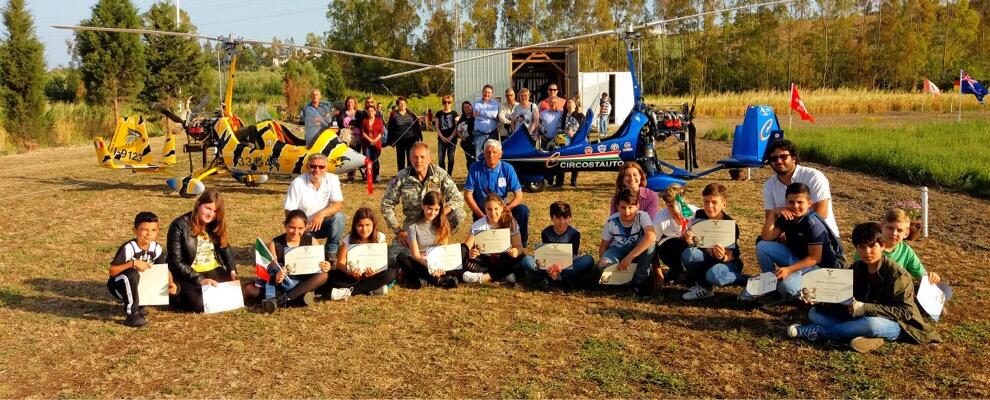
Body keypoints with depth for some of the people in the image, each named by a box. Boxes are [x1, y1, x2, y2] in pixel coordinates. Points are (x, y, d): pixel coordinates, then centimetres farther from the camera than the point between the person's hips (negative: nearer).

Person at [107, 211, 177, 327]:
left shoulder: (156, 248, -7)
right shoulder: (128, 248, -23)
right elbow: (112, 271, -24)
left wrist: (171, 283, -22)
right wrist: (133, 263, -36)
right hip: (119, 285, -5)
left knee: (174, 288, -12)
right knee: (132, 274, -39)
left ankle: (139, 305, 4)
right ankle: (131, 315, -25)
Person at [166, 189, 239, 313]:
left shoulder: (216, 225, 6)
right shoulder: (179, 226, -12)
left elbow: (225, 248, 15)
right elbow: (176, 262, -15)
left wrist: (232, 270, -3)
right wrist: (200, 280, -23)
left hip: (214, 271, 5)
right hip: (188, 274, -5)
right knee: (201, 304, -29)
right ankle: (180, 296, 5)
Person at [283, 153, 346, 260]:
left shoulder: (332, 179, -8)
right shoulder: (297, 183, -14)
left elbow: (339, 204, -16)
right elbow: (289, 212, -11)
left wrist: (322, 213, -34)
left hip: (323, 224, 2)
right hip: (303, 226, -2)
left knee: (339, 216, -27)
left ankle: (331, 251, -8)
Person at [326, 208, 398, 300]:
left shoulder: (379, 237, -7)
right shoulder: (349, 239, -8)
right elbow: (340, 263, -13)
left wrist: (375, 271, -36)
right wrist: (349, 272, -36)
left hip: (371, 274, 0)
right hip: (354, 275, 0)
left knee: (390, 275, -31)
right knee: (331, 275, -27)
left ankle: (349, 290, -28)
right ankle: (372, 289, -29)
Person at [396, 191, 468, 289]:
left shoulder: (443, 225, 3)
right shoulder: (413, 227, -4)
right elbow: (416, 255, -11)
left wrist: (440, 267, -27)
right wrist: (429, 267, -31)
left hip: (439, 264, 2)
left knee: (463, 249, -21)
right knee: (402, 258, -32)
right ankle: (441, 280, -38)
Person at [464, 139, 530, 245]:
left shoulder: (507, 169, -5)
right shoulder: (475, 168, -7)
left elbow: (518, 196, -8)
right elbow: (468, 195, -7)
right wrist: (482, 216, -17)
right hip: (481, 211, -2)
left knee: (523, 210, -25)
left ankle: (521, 243, -4)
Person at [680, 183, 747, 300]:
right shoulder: (699, 216, -8)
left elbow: (729, 256, -17)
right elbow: (691, 239, -3)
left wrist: (722, 257, -42)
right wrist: (688, 239, -29)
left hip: (728, 262, -4)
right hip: (706, 259, 4)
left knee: (713, 275, -39)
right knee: (687, 253, -28)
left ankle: (748, 280, -13)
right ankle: (702, 287, -8)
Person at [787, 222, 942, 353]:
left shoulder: (897, 274, -15)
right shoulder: (856, 269, 3)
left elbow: (906, 312, -20)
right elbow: (842, 300, 1)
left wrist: (865, 308, -28)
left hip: (895, 326, -7)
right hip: (859, 319, 7)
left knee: (872, 323, -42)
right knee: (814, 313, -7)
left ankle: (819, 332, -24)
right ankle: (862, 336, -28)